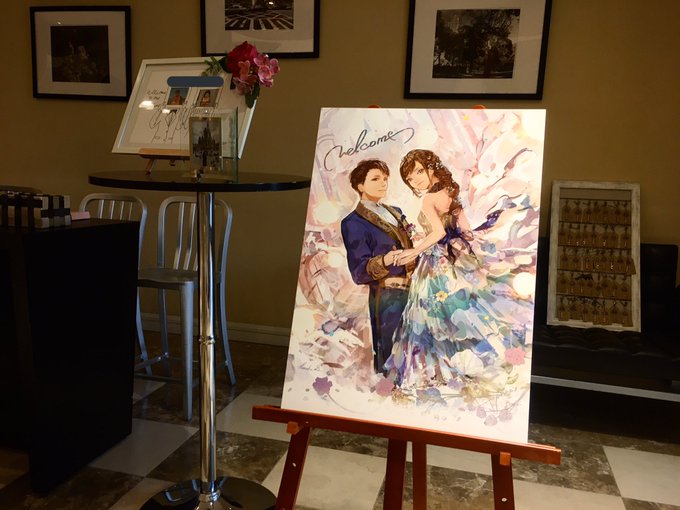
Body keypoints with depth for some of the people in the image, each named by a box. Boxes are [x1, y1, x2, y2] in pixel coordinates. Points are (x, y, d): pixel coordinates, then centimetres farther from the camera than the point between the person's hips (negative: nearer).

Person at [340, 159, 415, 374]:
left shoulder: (396, 212, 15)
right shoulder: (353, 223, -7)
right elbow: (359, 272, -13)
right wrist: (383, 262, -30)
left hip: (413, 290, 6)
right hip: (388, 297, -6)